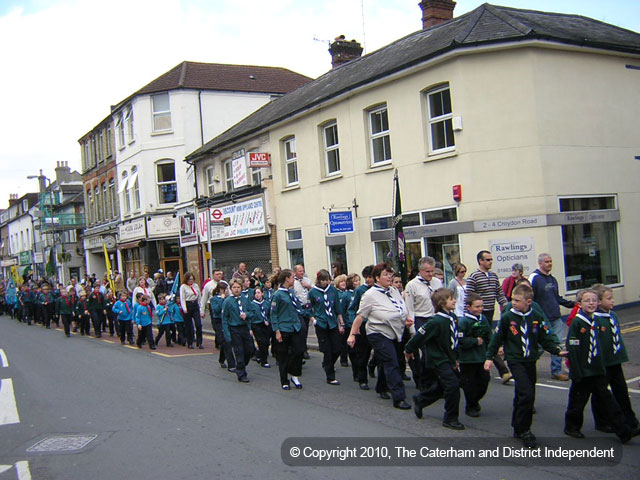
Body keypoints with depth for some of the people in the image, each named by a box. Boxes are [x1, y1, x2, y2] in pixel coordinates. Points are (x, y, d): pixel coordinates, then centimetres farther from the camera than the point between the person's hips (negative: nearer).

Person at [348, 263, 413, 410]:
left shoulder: (394, 291, 6)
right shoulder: (370, 295, -14)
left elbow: (403, 309, 19)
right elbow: (360, 316, -13)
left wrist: (407, 319, -1)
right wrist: (352, 334, -13)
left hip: (395, 334, 7)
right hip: (379, 335, -7)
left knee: (386, 363, 20)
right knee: (392, 365, -11)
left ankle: (381, 388, 40)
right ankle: (399, 398, -10)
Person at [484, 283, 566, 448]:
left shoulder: (536, 317, 0)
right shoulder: (507, 317, -8)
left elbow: (546, 337, 6)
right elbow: (497, 338, 1)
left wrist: (557, 350, -8)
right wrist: (489, 357, 3)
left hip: (531, 361, 4)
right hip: (515, 360, -4)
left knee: (522, 395, 13)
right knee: (526, 394, -16)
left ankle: (518, 428, 28)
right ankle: (524, 430, -4)